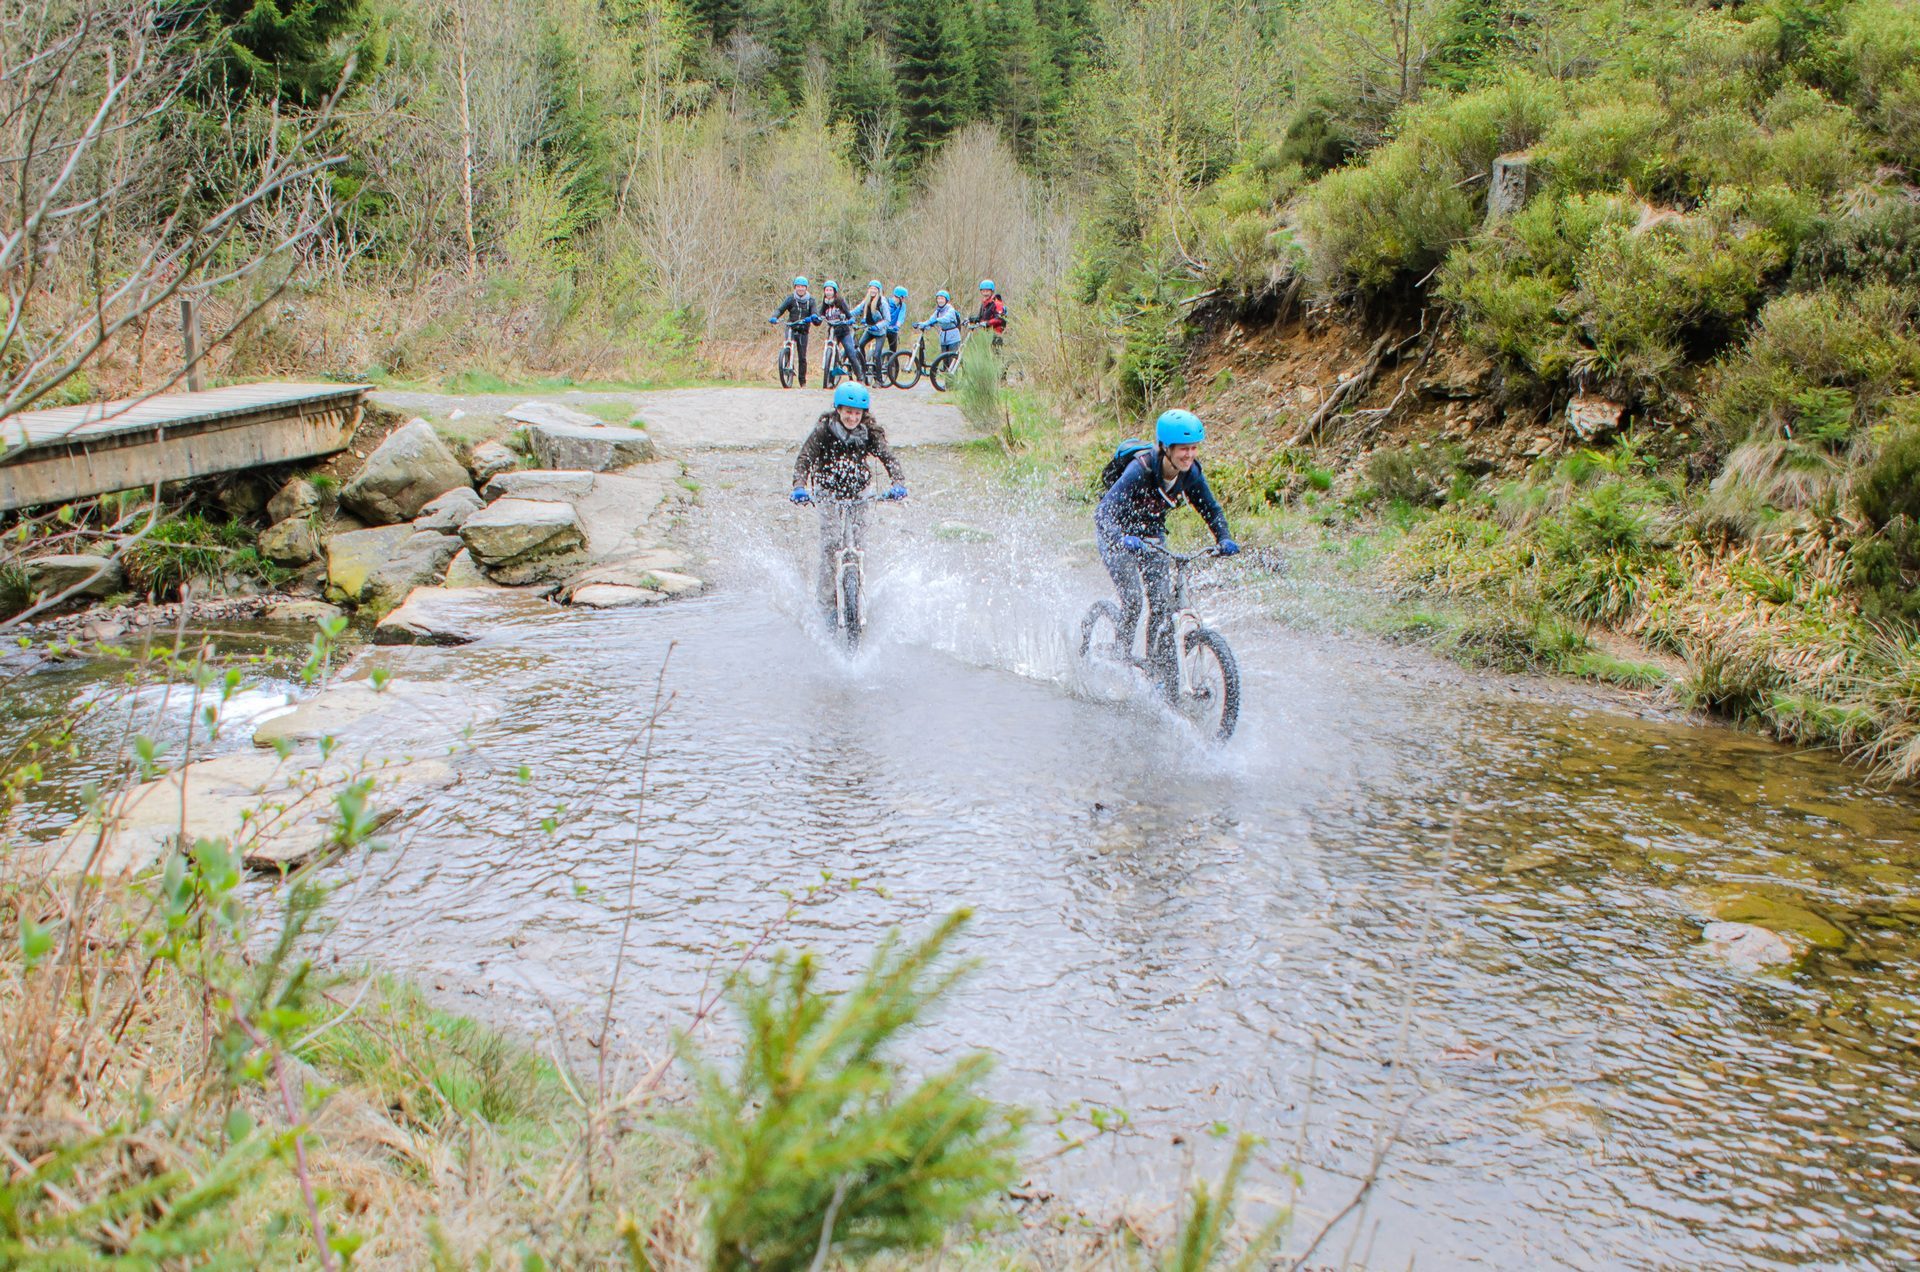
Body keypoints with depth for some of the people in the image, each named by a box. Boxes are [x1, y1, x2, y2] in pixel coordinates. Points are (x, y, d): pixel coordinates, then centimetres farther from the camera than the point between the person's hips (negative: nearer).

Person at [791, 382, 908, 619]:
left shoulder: (869, 433, -11)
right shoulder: (823, 431, -16)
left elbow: (888, 458, -21)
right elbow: (804, 459, -25)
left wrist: (898, 483, -41)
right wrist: (799, 487, -43)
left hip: (859, 492, 2)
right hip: (828, 491, -2)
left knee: (859, 545, -9)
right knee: (830, 543, -15)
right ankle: (827, 606, -12)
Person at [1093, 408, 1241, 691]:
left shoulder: (1191, 473, -17)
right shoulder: (1140, 470, -33)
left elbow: (1211, 509, -4)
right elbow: (1105, 512, -41)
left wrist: (1224, 540, -23)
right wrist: (1123, 540, -59)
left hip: (1151, 535, 5)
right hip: (1117, 534, -5)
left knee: (1162, 603, -7)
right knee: (1133, 600, -21)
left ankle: (1164, 678, -1)